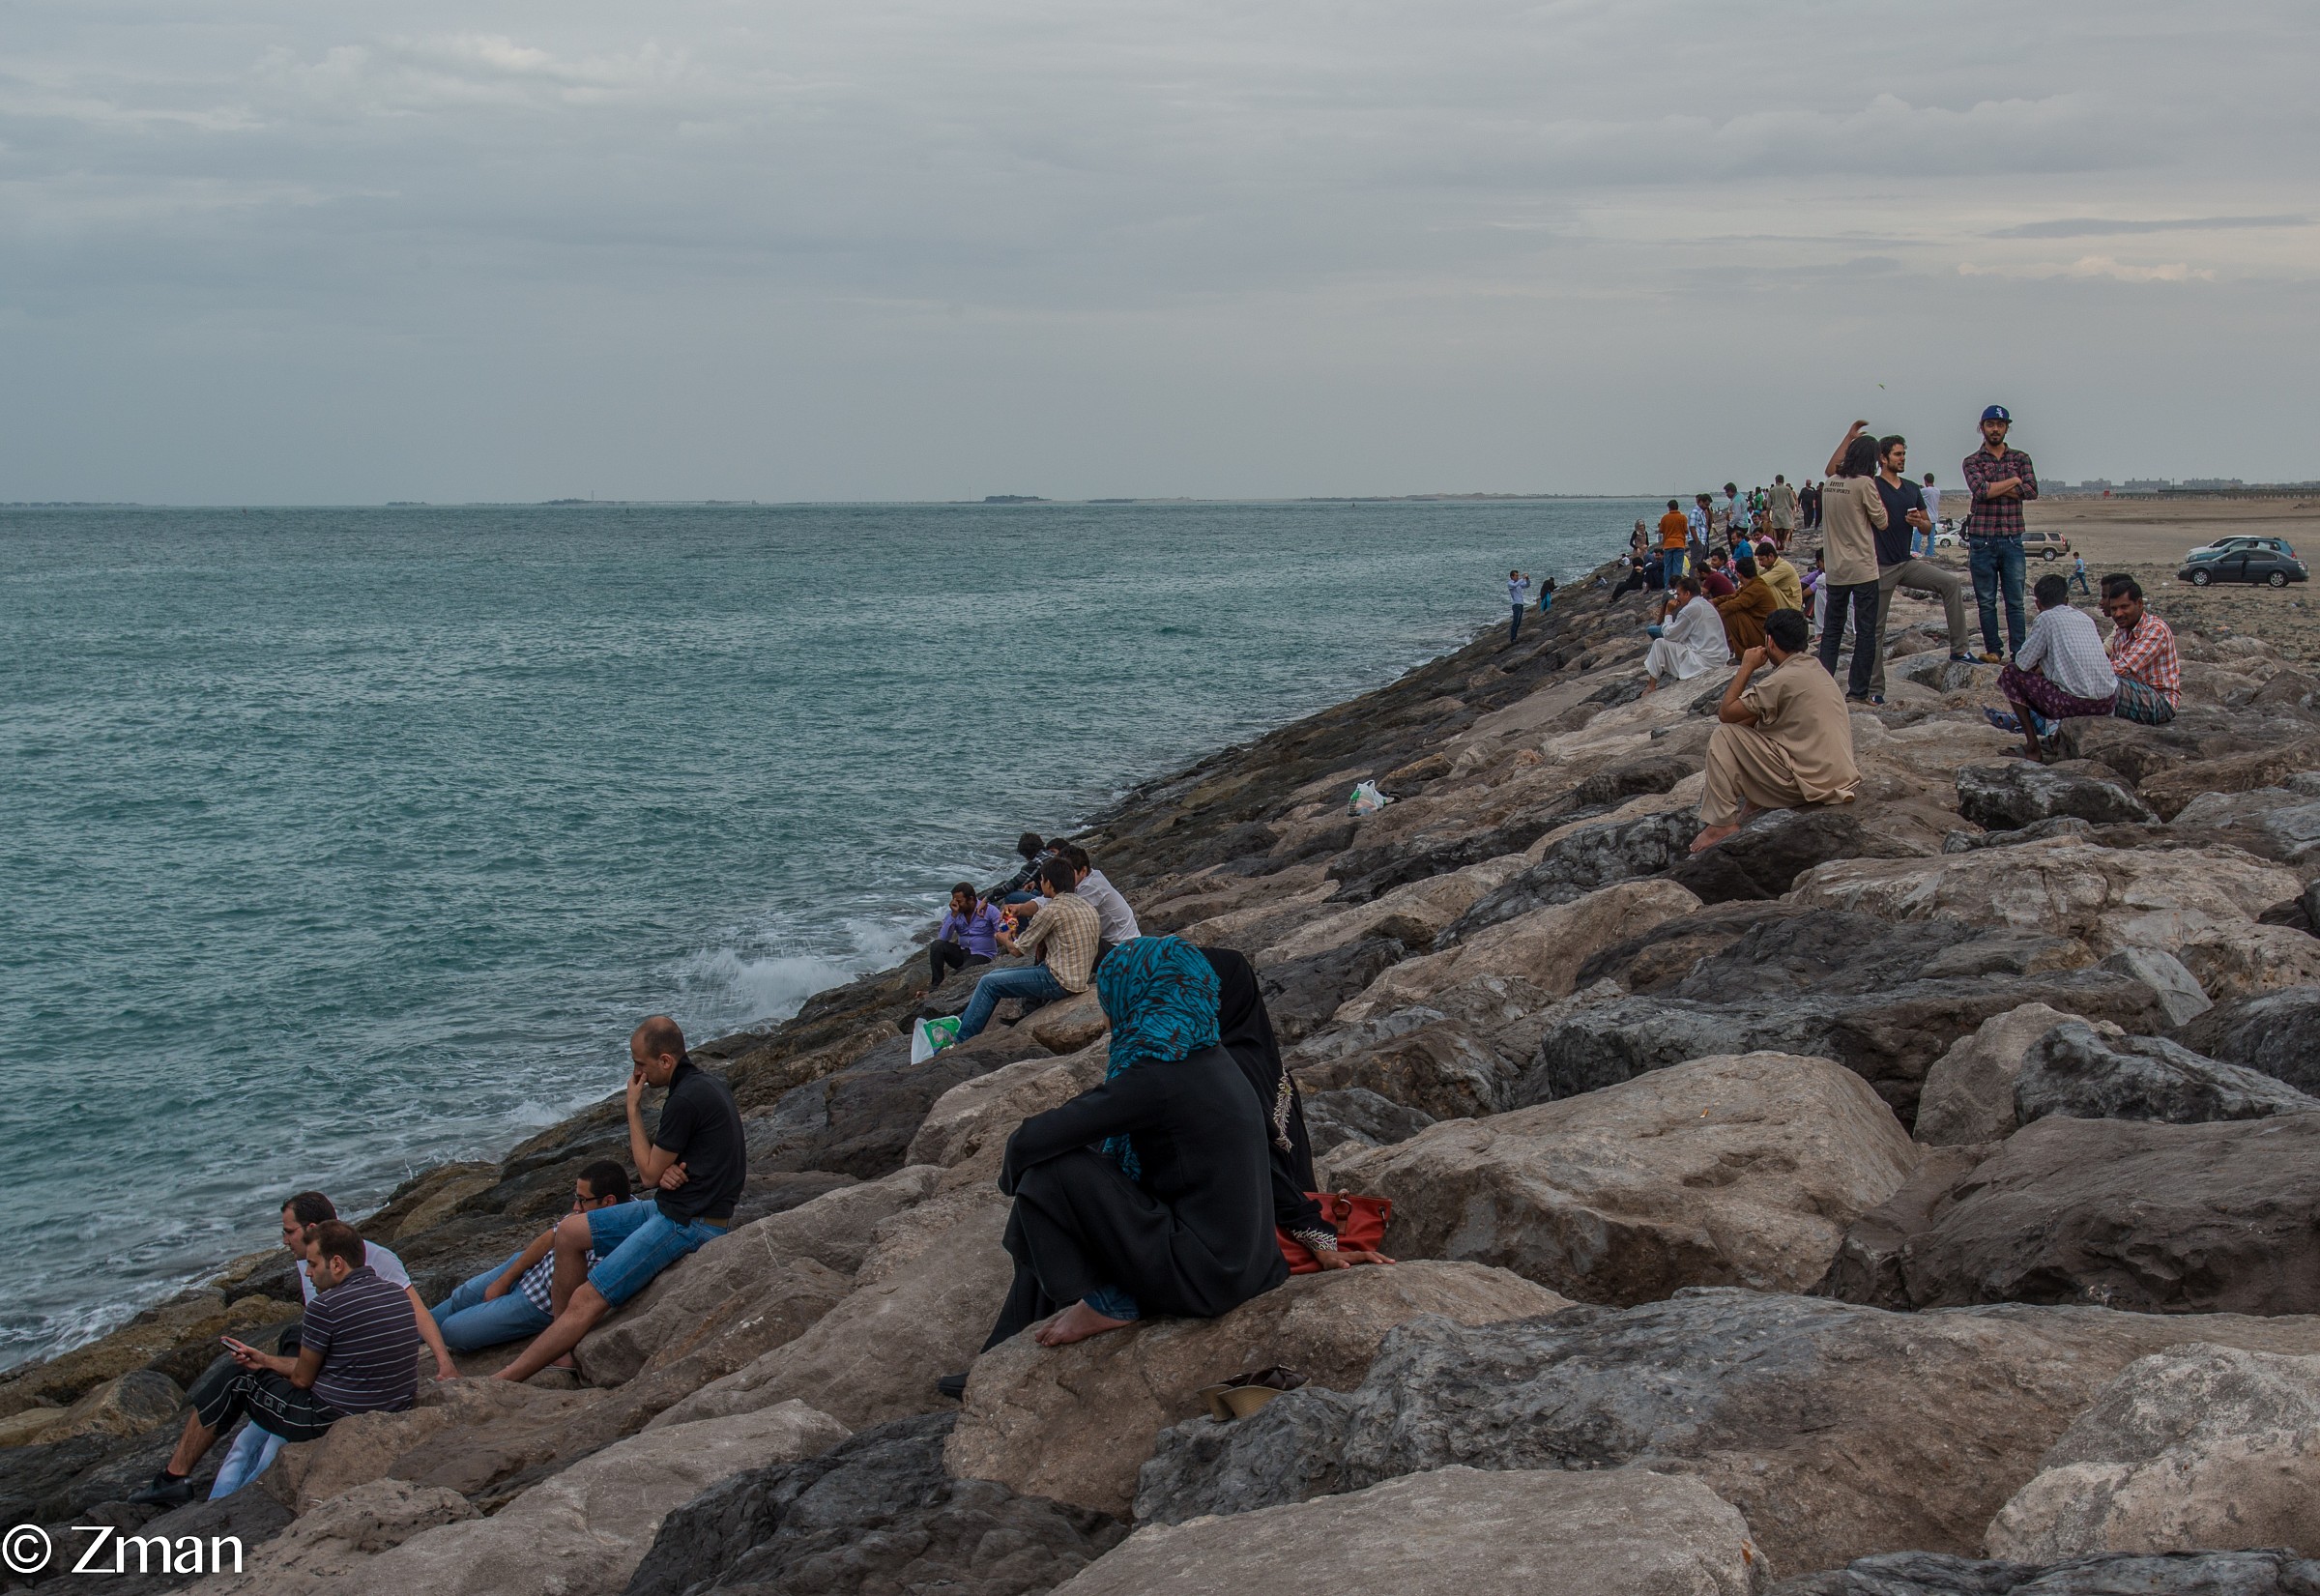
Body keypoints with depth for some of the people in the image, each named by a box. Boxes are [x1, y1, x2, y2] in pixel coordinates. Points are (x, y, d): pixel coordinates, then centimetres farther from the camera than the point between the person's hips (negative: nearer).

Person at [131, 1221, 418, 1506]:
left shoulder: (325, 1306, -20)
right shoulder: (398, 1294, 6)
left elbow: (302, 1379, -9)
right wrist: (265, 1360, 15)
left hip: (329, 1423, -8)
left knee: (231, 1374, 12)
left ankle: (174, 1477, 23)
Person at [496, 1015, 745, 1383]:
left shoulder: (687, 1099, -20)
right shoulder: (709, 1083, 11)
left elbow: (649, 1173, -12)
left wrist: (634, 1109, -4)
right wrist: (667, 1169, -8)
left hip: (689, 1225, -11)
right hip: (672, 1208, 11)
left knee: (587, 1300, -14)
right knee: (569, 1231, 12)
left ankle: (499, 1383, -14)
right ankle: (563, 1345, 11)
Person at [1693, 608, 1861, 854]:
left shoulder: (1784, 679, -17)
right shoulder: (1815, 668, 13)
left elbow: (1725, 713, -9)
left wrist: (1747, 668, -2)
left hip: (1814, 783, -9)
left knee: (1723, 736, -4)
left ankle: (1722, 822, -5)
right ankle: (1757, 802, 19)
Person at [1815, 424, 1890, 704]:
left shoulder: (1830, 483, 7)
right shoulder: (1864, 484, -12)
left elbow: (1831, 468, 32)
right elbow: (1881, 522, -4)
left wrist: (1849, 437, 37)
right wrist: (1878, 494, 7)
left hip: (1835, 571, 6)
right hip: (1862, 570, -6)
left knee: (1831, 629, 12)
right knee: (1865, 632, -1)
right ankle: (1857, 692, -3)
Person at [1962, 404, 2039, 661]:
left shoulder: (2020, 458, 10)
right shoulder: (1973, 462, 5)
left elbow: (2032, 491, -6)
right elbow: (1980, 490, -14)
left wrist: (1993, 489, -9)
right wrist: (2013, 481, -6)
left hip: (2012, 539, 1)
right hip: (1982, 540, -1)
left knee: (2015, 601, -1)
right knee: (1986, 601, 2)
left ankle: (2019, 652, 0)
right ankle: (1992, 650, 10)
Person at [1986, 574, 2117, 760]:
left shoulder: (2046, 619, -2)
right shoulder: (2086, 618, 17)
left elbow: (2023, 664, 1)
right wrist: (2042, 667, 36)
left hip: (2075, 702, -7)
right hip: (2109, 703, 7)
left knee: (2010, 674, 10)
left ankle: (2033, 747, 6)